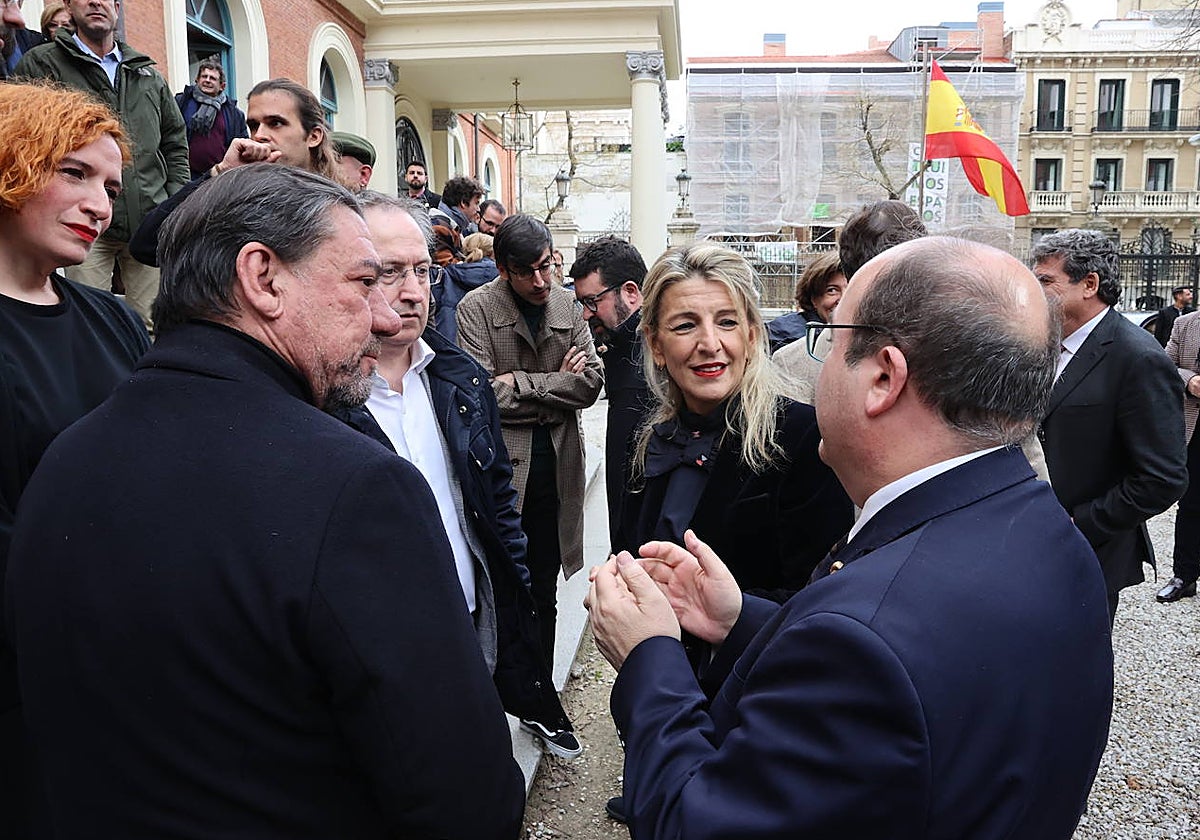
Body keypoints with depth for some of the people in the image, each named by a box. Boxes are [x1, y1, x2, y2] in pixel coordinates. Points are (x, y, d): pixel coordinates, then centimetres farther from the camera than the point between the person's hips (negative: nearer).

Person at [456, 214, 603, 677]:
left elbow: (591, 382, -3)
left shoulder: (567, 304, 6)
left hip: (556, 466, 4)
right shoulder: (477, 308, -7)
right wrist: (557, 385, -8)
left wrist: (521, 383, -11)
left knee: (544, 592, 15)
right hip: (500, 466, -4)